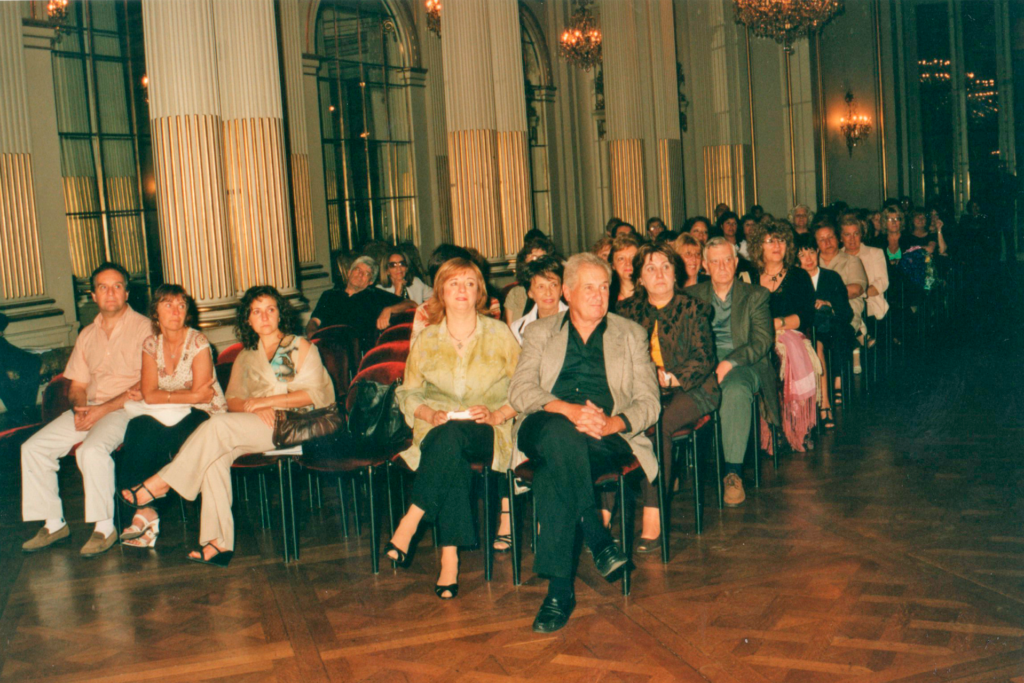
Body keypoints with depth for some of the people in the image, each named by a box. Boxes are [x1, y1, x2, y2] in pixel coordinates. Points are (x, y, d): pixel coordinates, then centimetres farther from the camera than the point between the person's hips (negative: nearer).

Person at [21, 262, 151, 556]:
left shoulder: (143, 328, -4)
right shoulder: (87, 335, 17)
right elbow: (77, 385, 17)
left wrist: (103, 409, -18)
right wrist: (79, 408, -6)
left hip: (125, 409, -7)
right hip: (89, 409, 7)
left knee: (92, 450, -33)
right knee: (33, 448, -7)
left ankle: (104, 527, -20)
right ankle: (53, 523, 3)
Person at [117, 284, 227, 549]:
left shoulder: (198, 342, -9)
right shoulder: (151, 344, 5)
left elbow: (202, 395, -15)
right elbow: (149, 395, -6)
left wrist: (166, 397, -13)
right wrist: (189, 395, -15)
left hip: (204, 416, -4)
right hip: (167, 418, 4)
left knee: (152, 435, -30)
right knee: (138, 427, -27)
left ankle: (144, 507, -15)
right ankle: (145, 510, -25)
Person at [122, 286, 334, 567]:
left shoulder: (300, 347, 7)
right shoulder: (245, 357, 21)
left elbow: (315, 394, -5)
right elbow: (232, 400, 10)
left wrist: (265, 401, -11)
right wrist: (253, 407, -13)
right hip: (254, 426, 5)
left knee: (219, 425, -26)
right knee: (215, 456, -26)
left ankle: (161, 483, -15)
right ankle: (218, 541, -26)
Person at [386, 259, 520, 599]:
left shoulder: (500, 334, 7)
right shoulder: (426, 340, 12)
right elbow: (408, 393, 11)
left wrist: (496, 415, -14)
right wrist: (431, 414, -10)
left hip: (489, 433, -1)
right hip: (439, 430, 1)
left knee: (452, 436, -38)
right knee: (451, 452, -37)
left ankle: (408, 527, -34)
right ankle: (449, 559, -38)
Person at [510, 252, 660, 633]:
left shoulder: (631, 335, 22)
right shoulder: (540, 333, 22)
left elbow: (649, 401, 10)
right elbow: (519, 392, 5)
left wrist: (612, 423, -14)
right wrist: (568, 409, -17)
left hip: (609, 436, -1)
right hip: (545, 430, 1)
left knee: (552, 474, -35)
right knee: (560, 432, -39)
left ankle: (559, 589, -27)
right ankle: (598, 539, -29)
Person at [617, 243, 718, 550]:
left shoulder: (692, 309, 5)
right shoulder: (629, 311, 13)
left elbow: (704, 358, -2)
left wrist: (670, 378, -18)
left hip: (690, 390, -2)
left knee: (659, 424, -34)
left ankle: (653, 519, -34)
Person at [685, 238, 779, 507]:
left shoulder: (755, 295, 13)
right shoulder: (691, 296, 19)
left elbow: (763, 341, 0)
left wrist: (729, 363, -16)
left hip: (744, 364, -2)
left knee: (735, 390, -38)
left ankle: (733, 472, -34)